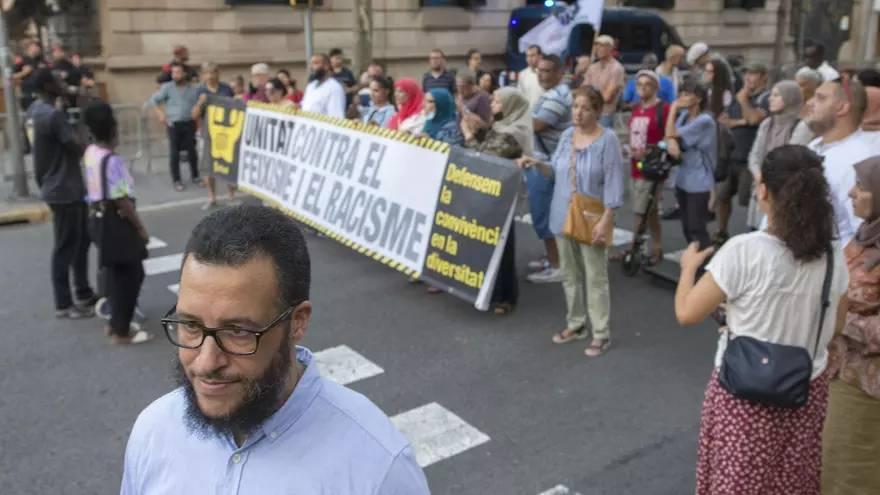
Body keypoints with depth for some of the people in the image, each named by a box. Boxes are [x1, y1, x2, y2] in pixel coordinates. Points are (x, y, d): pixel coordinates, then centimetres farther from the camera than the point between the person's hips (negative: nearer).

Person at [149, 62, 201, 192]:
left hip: (189, 124, 2)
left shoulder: (193, 89, 5)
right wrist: (161, 114, -2)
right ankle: (176, 180, 7)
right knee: (174, 153, -1)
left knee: (192, 151, 7)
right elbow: (154, 100, 5)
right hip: (174, 124, -2)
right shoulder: (167, 87, -1)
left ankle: (195, 176, 23)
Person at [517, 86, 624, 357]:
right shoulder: (567, 135, 6)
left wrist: (606, 220, -21)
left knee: (595, 277, 1)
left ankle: (601, 334, 11)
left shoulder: (608, 139, -14)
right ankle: (575, 325, 31)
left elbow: (613, 182, -16)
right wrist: (537, 163, -5)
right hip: (564, 217, 6)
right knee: (570, 274, 16)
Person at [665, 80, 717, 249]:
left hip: (699, 183, -8)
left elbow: (672, 133, -18)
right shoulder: (684, 115, 9)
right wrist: (671, 141, -21)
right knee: (687, 228, 15)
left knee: (697, 229, -7)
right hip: (683, 179, 8)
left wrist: (673, 109, -8)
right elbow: (670, 135, 2)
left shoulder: (704, 120, -17)